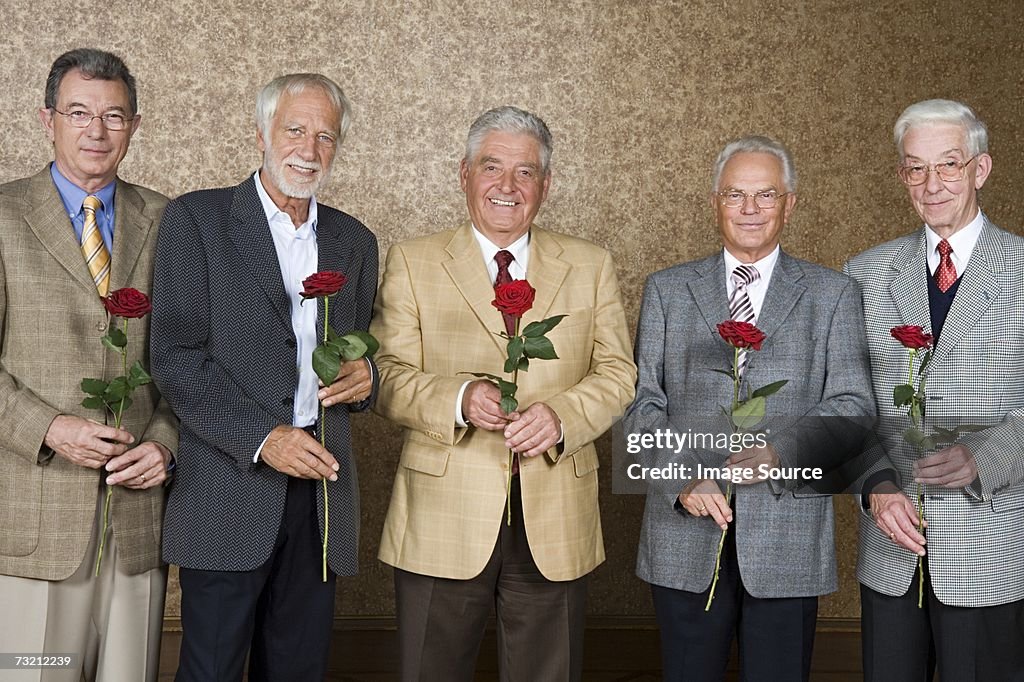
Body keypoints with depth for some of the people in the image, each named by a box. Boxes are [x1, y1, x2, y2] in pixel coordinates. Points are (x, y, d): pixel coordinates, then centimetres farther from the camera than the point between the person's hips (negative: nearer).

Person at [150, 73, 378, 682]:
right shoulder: (197, 219, -1)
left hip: (321, 489, 4)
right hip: (228, 492, -4)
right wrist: (262, 438, -16)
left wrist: (365, 377, -2)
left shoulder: (356, 242, 14)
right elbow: (175, 356, -8)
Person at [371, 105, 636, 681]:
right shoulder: (413, 263, 5)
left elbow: (617, 373, 6)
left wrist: (561, 413, -14)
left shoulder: (591, 267, 10)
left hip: (555, 525, 2)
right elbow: (390, 377, -1)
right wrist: (459, 400, -20)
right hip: (443, 522, -1)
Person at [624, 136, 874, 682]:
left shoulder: (833, 295, 7)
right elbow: (642, 403, 4)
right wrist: (683, 477, -12)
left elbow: (853, 405, -1)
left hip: (787, 539, -1)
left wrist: (781, 451, -17)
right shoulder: (666, 290, 10)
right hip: (685, 535, 1)